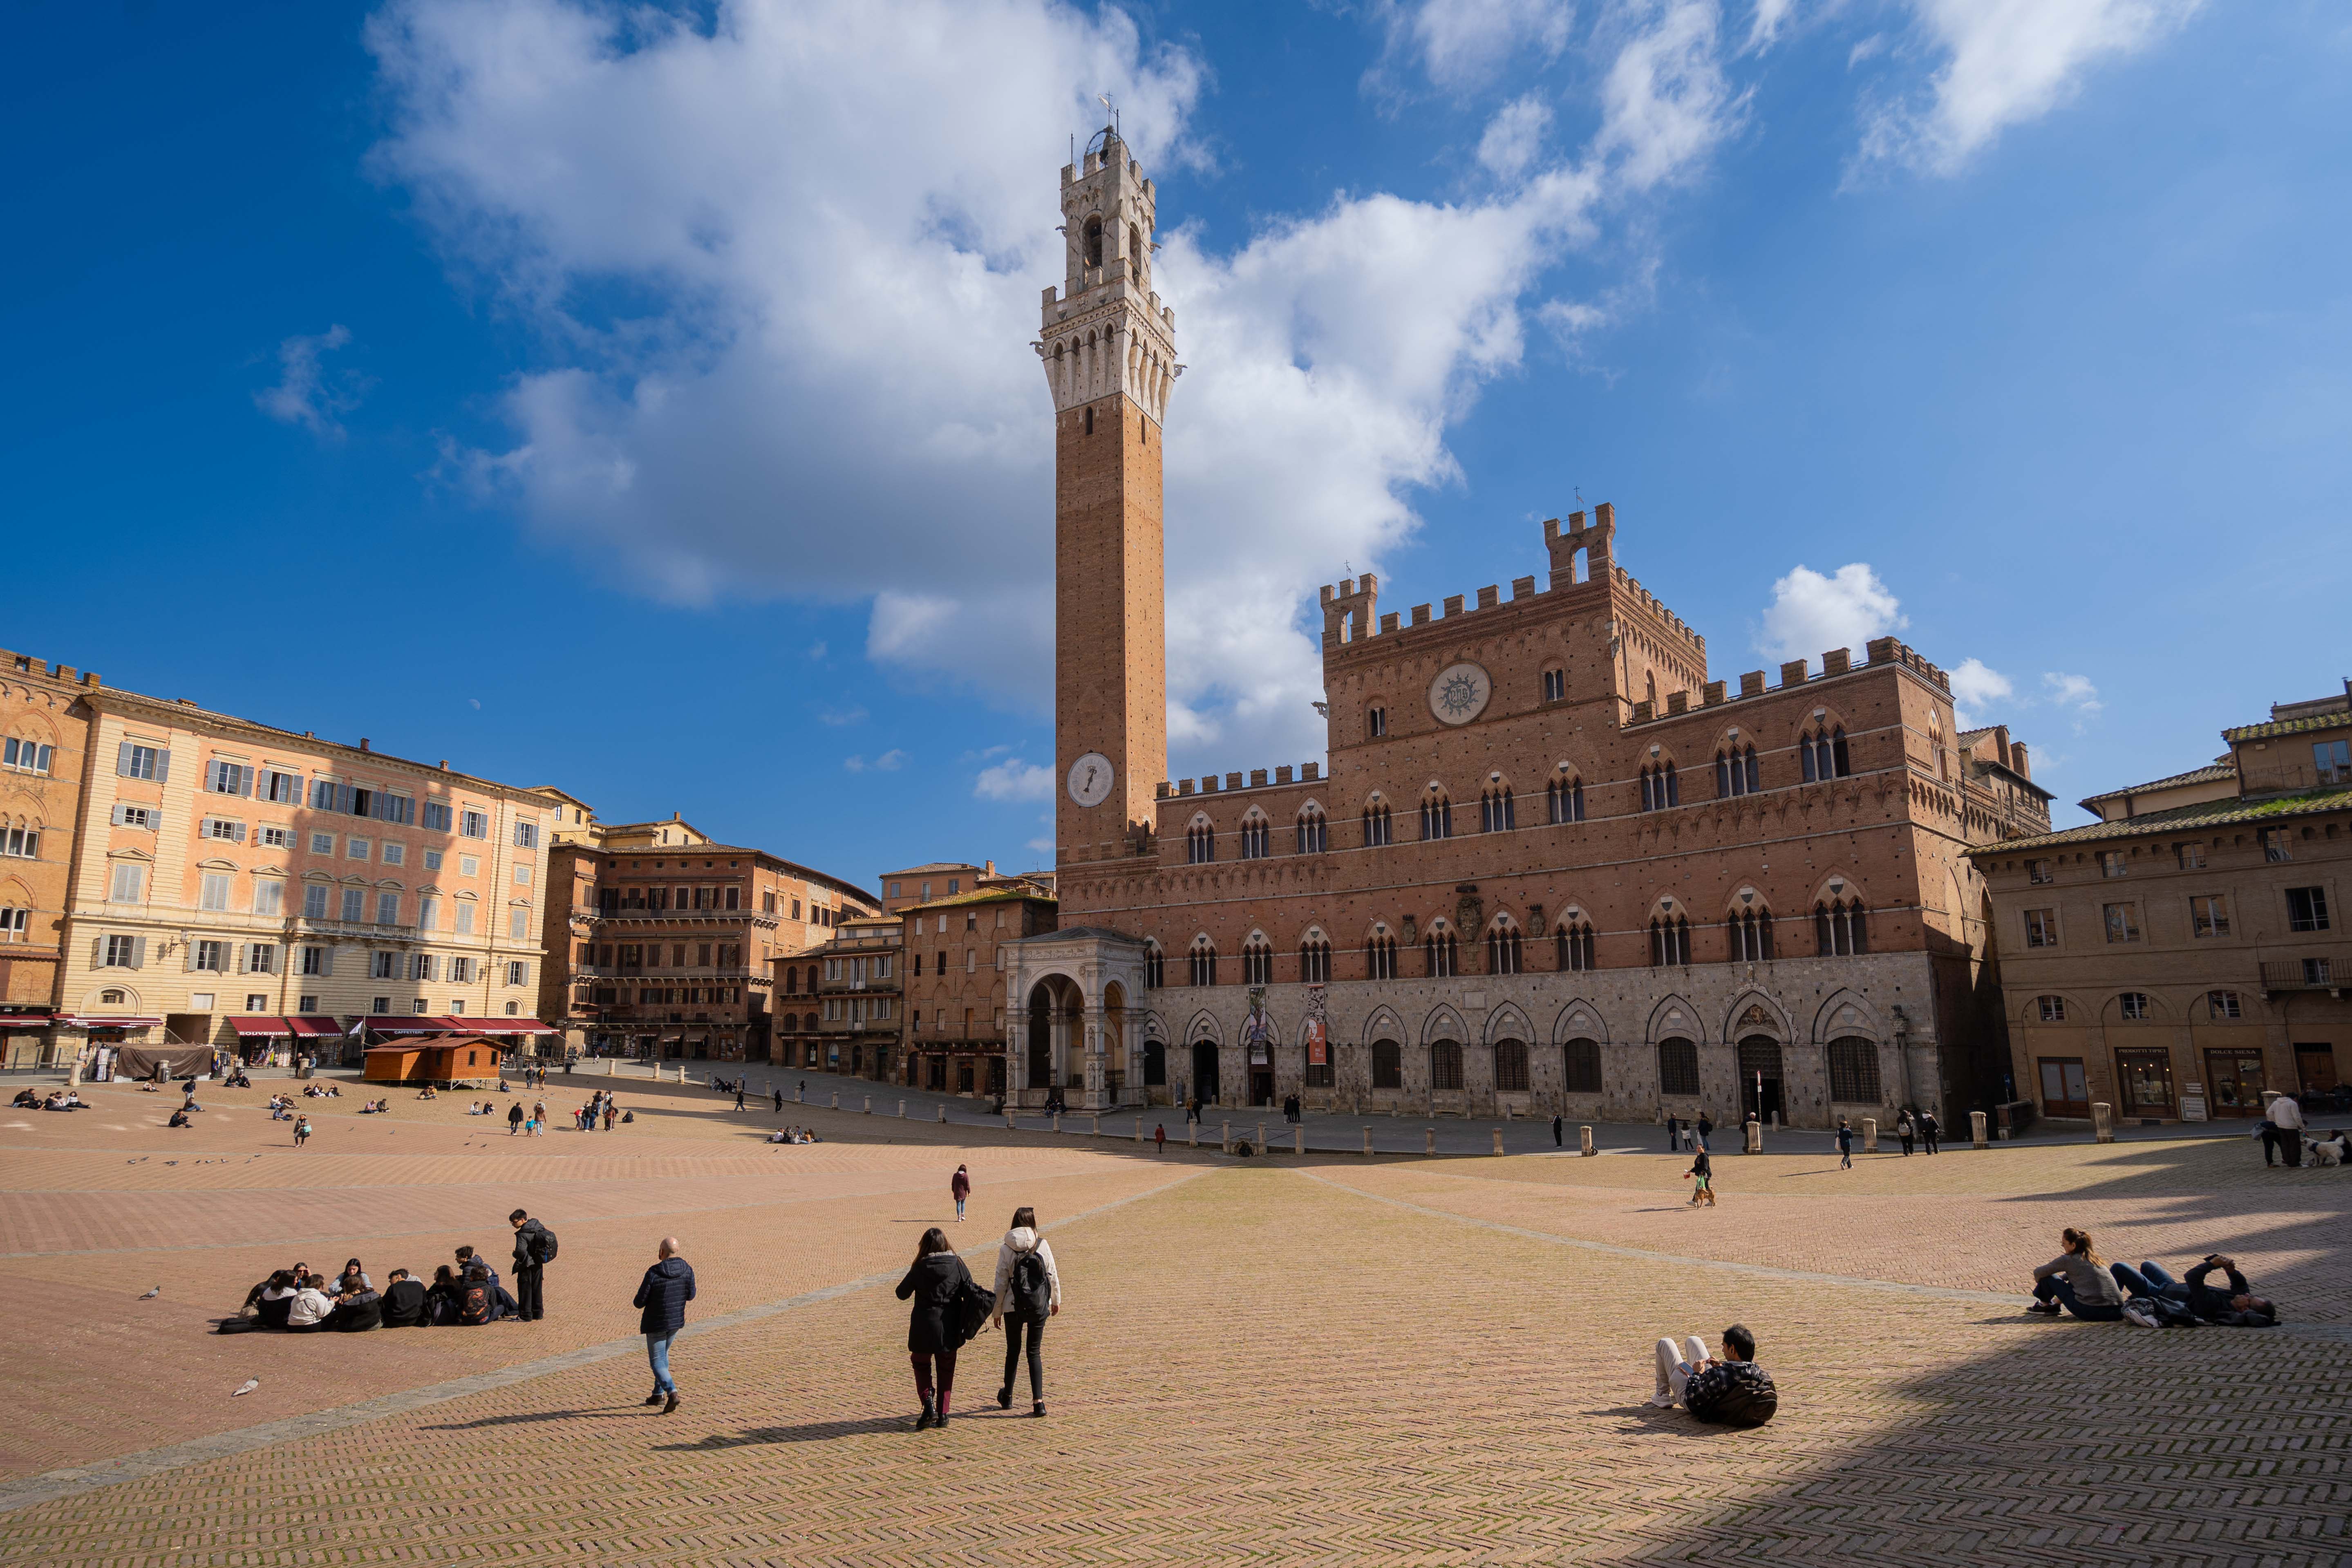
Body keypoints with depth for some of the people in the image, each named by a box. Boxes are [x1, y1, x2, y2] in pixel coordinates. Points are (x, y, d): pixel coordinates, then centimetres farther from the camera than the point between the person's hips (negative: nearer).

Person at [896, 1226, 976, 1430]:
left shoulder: (920, 1268, -10)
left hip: (924, 1327, -2)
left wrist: (911, 1276, 16)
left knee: (921, 1365, 19)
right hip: (949, 1328, 2)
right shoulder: (957, 1264, -6)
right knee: (946, 1371, 17)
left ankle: (929, 1404, 0)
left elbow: (902, 1294, 0)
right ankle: (943, 1415, 15)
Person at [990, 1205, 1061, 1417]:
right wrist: (1056, 1300, 17)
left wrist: (997, 1311, 5)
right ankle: (1038, 1401, 0)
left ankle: (1007, 1397, 33)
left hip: (1013, 1307, 0)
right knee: (1035, 1353, 9)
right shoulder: (1042, 1245, -5)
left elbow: (1001, 1283, -5)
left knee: (1013, 1351, 18)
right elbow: (1053, 1275, 1)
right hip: (1039, 1306, 0)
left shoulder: (1006, 1248, -8)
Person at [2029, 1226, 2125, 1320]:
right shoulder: (2094, 1257, 16)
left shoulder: (2068, 1259, -4)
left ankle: (2045, 1305, 28)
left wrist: (2039, 1281, 21)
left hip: (2090, 1311, -7)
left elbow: (2038, 1273, 0)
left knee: (2047, 1277, 4)